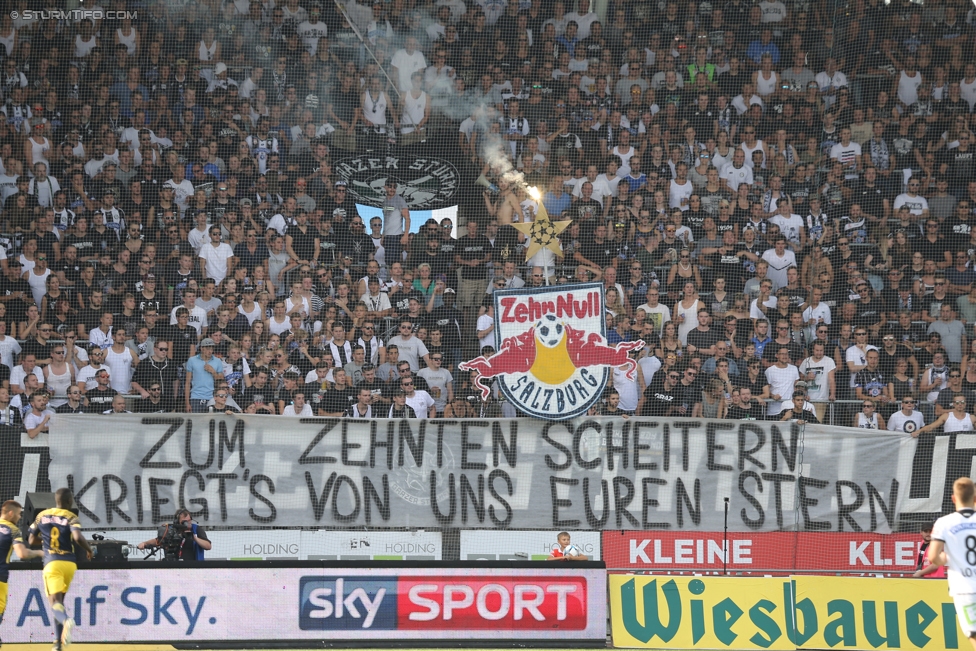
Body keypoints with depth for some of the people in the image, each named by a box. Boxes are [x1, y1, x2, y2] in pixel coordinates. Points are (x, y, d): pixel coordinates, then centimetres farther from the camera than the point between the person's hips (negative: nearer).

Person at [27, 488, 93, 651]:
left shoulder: (42, 515, 11)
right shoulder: (71, 517, 2)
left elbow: (32, 541, 14)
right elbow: (78, 537, -16)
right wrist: (88, 550, 2)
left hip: (52, 563, -1)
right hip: (69, 563, 1)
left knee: (55, 601, -13)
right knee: (59, 600, 18)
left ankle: (66, 621, -49)